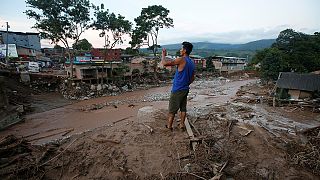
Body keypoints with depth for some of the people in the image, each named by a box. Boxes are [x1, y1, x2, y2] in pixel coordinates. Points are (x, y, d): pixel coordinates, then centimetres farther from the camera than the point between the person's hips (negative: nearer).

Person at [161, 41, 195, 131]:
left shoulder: (181, 60, -17)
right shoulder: (192, 63, 9)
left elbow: (165, 63, -20)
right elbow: (192, 78, 15)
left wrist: (163, 54, -3)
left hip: (177, 90, -7)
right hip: (185, 89, 8)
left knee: (172, 109, 5)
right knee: (183, 108, 16)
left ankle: (169, 126, 17)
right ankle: (182, 124, 24)